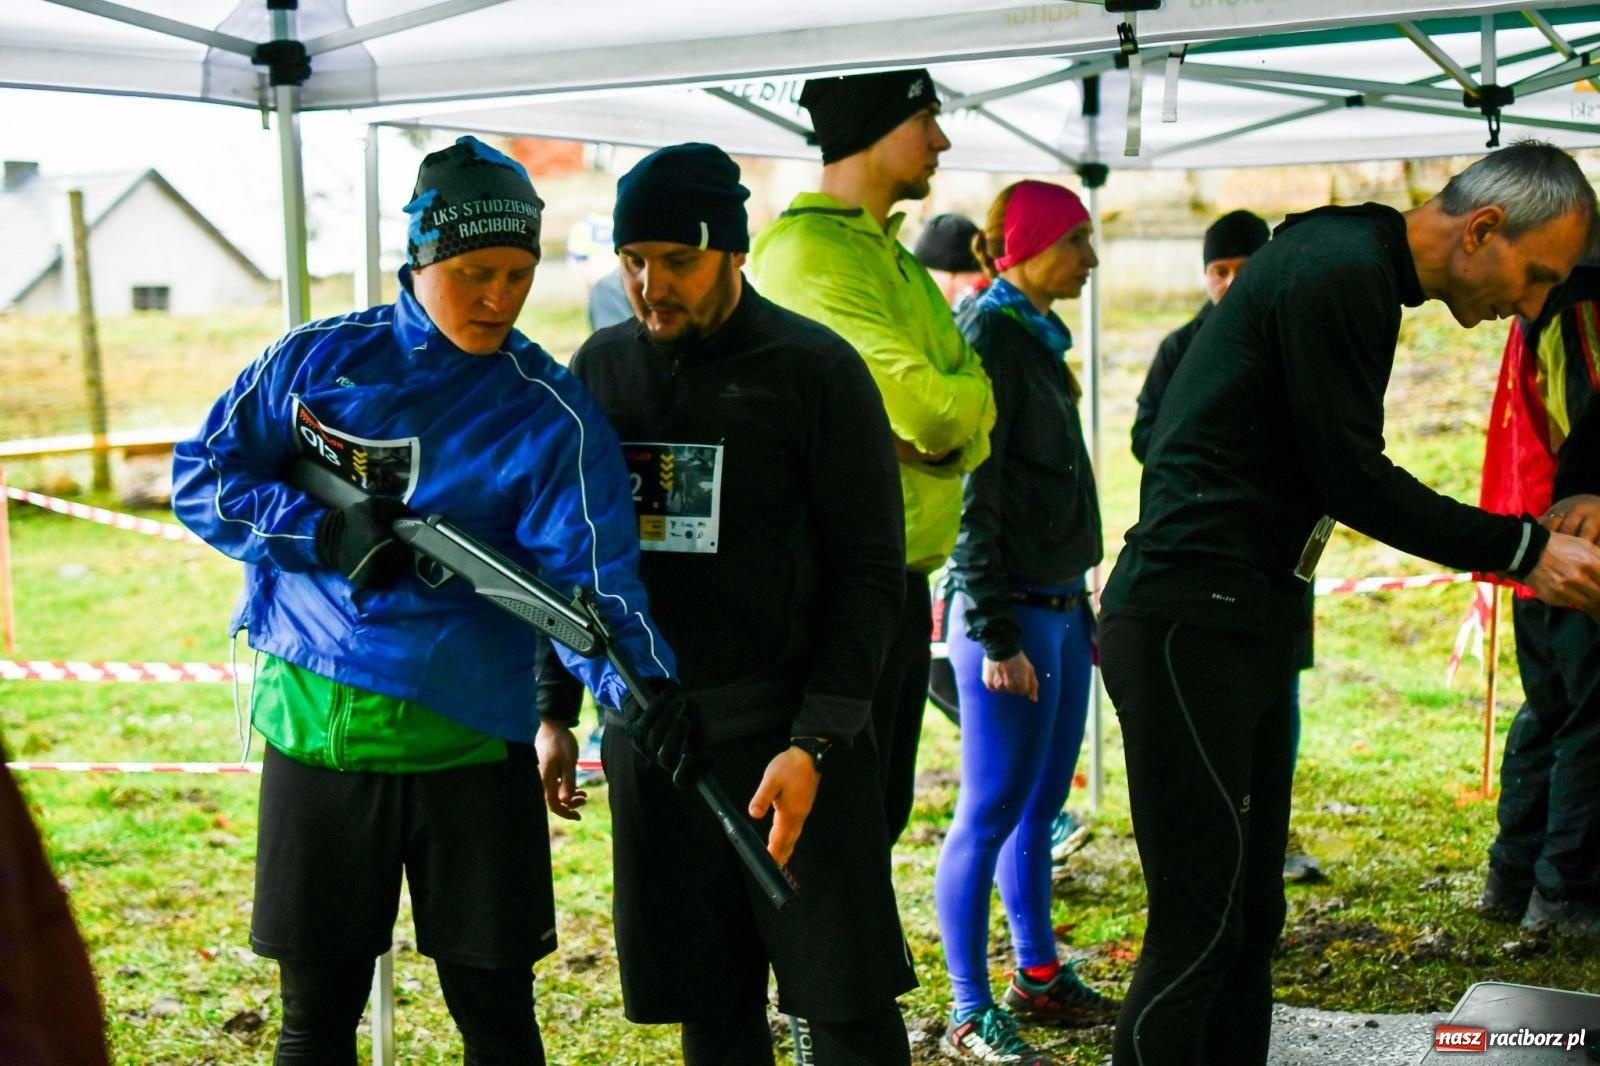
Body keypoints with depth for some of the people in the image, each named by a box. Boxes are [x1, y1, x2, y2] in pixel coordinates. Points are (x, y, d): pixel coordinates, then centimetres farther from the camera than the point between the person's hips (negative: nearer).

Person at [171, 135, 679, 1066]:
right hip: (316, 727, 1)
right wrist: (324, 533, -13)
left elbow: (588, 568, -16)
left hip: (470, 738, -1)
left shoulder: (552, 414, -4)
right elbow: (201, 476, 3)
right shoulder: (317, 360, 2)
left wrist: (636, 678, -34)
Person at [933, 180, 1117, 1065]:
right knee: (993, 812, -4)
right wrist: (995, 636, -20)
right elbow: (972, 495, -17)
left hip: (1057, 603, 9)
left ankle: (1039, 980, 25)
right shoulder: (989, 336, -12)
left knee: (1040, 804, 15)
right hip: (1010, 607, -9)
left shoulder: (1035, 336, 16)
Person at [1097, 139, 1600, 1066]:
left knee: (1248, 916, 14)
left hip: (1245, 623, 11)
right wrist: (1523, 550, -10)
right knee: (1200, 928, -8)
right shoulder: (1343, 274, -15)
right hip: (1193, 628, -11)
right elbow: (1353, 480, -15)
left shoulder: (1354, 268, 18)